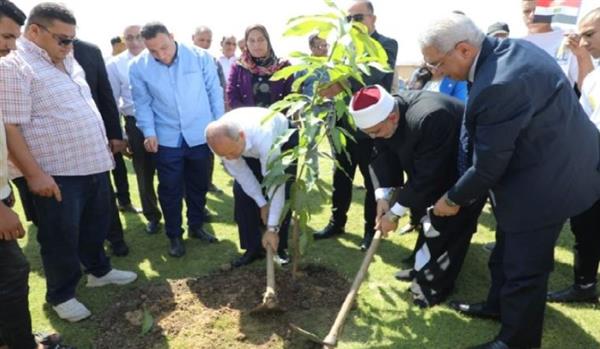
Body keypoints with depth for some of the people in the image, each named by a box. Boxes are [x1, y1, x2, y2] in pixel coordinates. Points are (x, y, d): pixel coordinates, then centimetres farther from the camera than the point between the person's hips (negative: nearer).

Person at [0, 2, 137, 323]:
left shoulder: (67, 61, 13)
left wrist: (103, 142, 20)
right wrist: (35, 174, -20)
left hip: (93, 165, 8)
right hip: (56, 175, -8)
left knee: (96, 227, 21)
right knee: (61, 239, 7)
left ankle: (99, 271, 42)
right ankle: (61, 295, 26)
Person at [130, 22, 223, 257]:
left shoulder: (200, 57, -8)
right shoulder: (138, 66, -7)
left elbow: (214, 92, -1)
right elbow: (142, 103, -1)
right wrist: (149, 132, -12)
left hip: (200, 135, 1)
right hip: (167, 139, 0)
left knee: (199, 185, 14)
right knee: (170, 189, 6)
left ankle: (196, 226, 34)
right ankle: (174, 235, 23)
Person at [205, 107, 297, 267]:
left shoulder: (263, 137, -47)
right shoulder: (220, 140, -32)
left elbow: (276, 183, -42)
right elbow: (241, 173, -19)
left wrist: (272, 228, -38)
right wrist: (262, 204, -18)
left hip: (283, 138, -4)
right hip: (251, 149, 4)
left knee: (282, 192, -15)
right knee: (243, 192, -7)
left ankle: (278, 248, 4)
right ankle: (253, 249, 6)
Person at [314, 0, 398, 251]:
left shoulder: (386, 45, -6)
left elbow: (373, 76, -25)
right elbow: (337, 78, 8)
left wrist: (342, 86, -39)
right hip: (344, 126, 5)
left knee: (373, 182, 8)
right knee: (341, 179, 15)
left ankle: (371, 230, 23)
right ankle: (337, 222, 30)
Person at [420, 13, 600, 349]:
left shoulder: (499, 85, -34)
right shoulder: (505, 49, 0)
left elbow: (488, 165, -24)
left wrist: (454, 199, -7)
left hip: (546, 181, -10)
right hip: (545, 166, 10)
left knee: (524, 265, 7)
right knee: (508, 251, 25)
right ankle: (499, 305, 46)